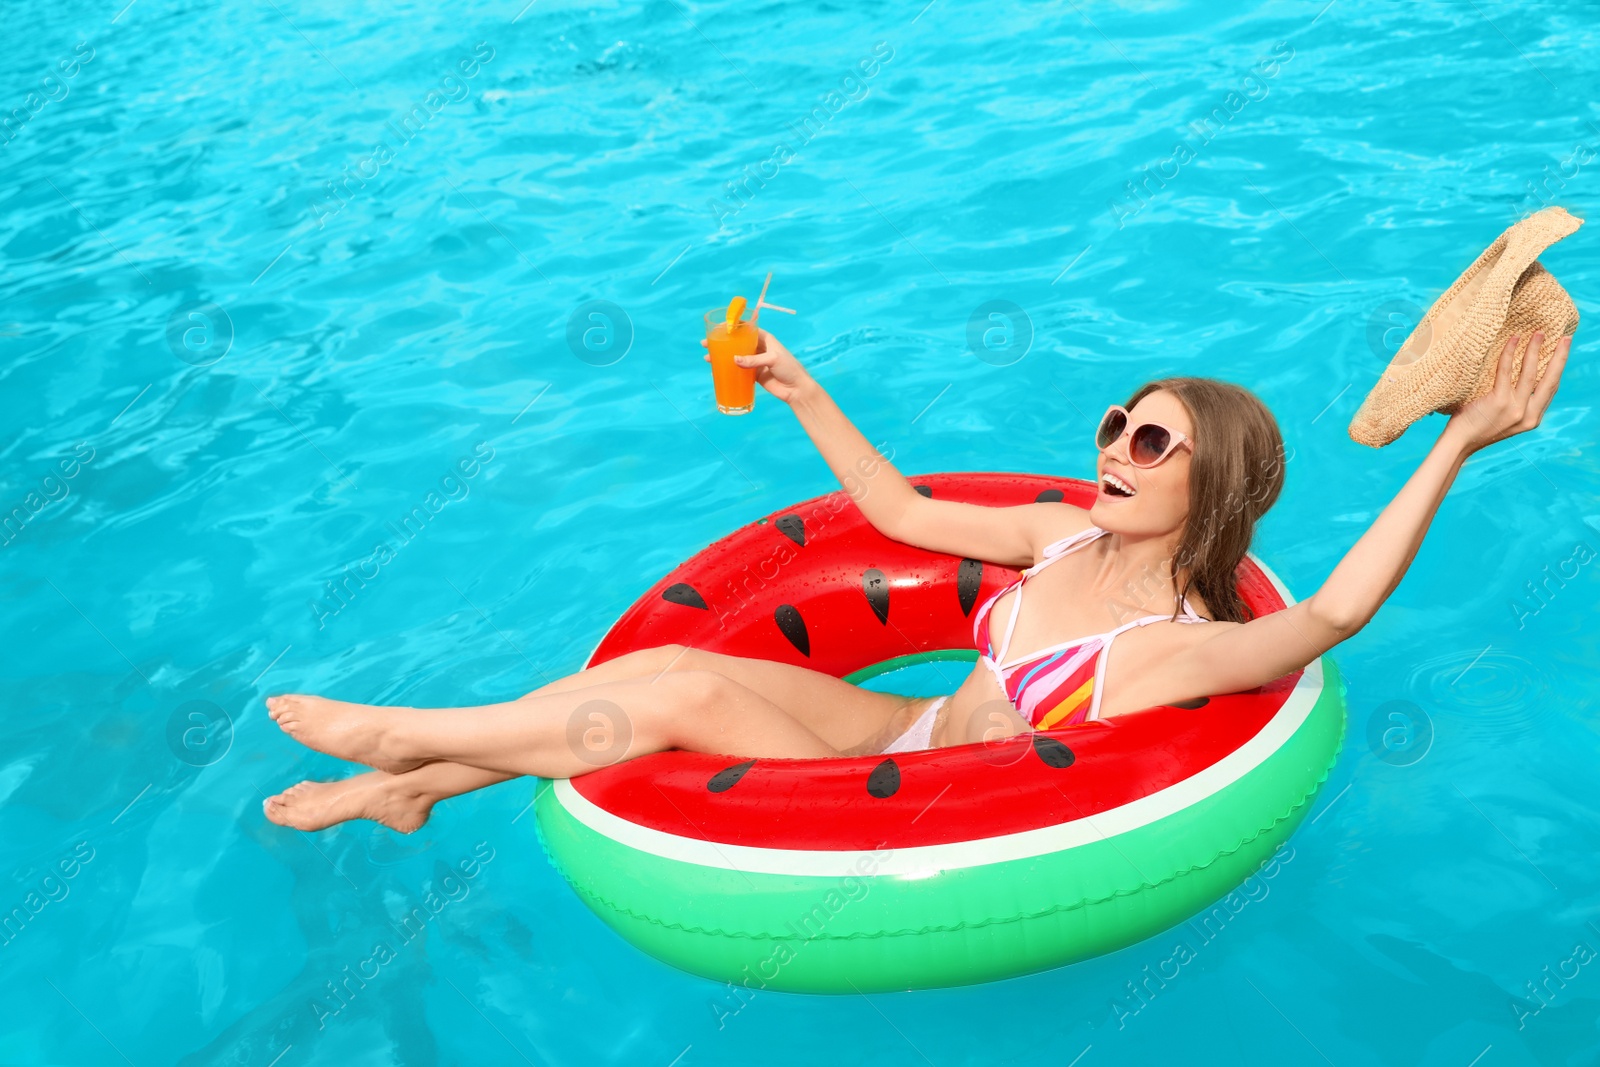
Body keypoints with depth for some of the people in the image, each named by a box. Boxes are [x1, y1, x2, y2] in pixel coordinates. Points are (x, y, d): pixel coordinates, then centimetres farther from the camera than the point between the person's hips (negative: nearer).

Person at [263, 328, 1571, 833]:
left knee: (681, 694, -19)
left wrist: (1456, 445, -49)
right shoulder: (1071, 538, 0)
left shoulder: (1176, 647, -23)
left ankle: (400, 735, 0)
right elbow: (904, 512, 8)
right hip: (911, 732, 6)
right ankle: (413, 782, 6)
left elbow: (1330, 613, -42)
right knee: (671, 665, -10)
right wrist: (805, 396, 6)